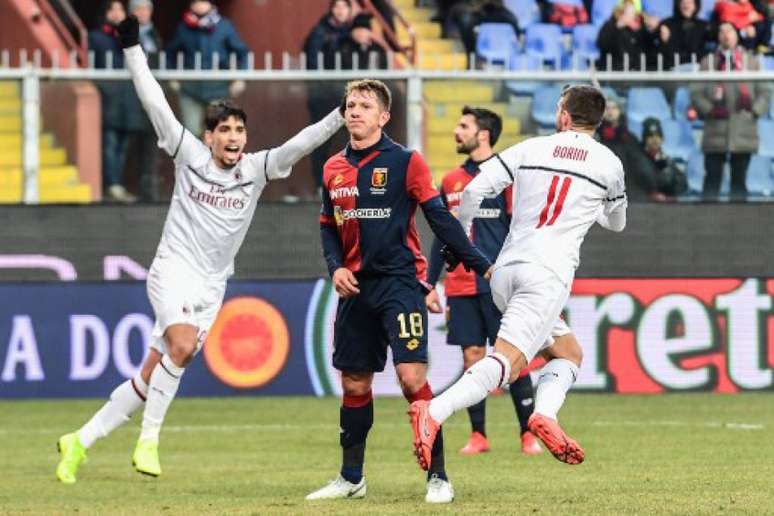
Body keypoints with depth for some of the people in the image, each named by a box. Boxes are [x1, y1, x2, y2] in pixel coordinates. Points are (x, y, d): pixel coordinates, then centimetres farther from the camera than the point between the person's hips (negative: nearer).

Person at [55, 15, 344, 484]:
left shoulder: (256, 169, 4)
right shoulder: (189, 154, -2)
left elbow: (298, 146, -6)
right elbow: (154, 102, -4)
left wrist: (341, 116, -20)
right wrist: (132, 46, -10)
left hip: (212, 284, 4)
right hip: (174, 268, -4)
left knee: (152, 377, 2)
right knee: (183, 344, -31)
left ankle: (80, 441, 13)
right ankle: (149, 439, -20)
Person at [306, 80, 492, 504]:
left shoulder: (404, 161, -5)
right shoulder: (334, 169, 10)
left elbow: (440, 219, -6)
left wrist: (481, 264, -11)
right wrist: (336, 266, 1)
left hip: (400, 281, -5)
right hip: (357, 287, 5)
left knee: (412, 376, -16)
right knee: (354, 384, 10)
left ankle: (437, 476, -10)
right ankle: (351, 477, 22)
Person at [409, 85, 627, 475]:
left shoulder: (531, 149, 11)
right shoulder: (608, 164, 8)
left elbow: (474, 190, 3)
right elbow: (616, 223, 26)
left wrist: (461, 238, 18)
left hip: (505, 268, 5)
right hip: (548, 273, -5)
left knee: (568, 354, 20)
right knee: (506, 361, -17)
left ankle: (545, 415, -8)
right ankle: (435, 412, -39)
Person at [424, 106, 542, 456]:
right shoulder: (451, 181, 13)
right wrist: (430, 285, 15)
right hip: (460, 286, 5)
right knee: (471, 355, 2)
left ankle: (528, 433, 1)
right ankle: (478, 435, 7)